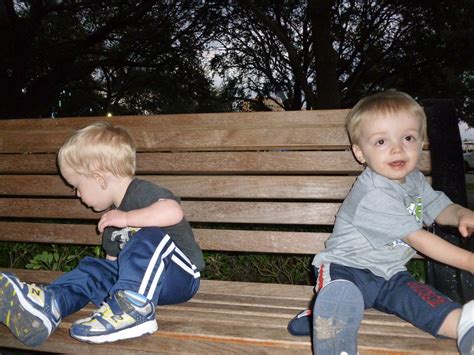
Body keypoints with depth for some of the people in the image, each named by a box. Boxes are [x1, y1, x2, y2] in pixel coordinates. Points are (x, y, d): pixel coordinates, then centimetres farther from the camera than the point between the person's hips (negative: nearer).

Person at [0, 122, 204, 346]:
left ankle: (133, 309, -42)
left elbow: (173, 211, -37)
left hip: (180, 275, -9)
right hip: (148, 280, 9)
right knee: (92, 269, -1)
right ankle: (45, 305, -24)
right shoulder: (111, 215, 14)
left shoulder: (142, 191, -15)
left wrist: (127, 218, -30)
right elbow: (113, 260, 22)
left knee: (149, 239, -33)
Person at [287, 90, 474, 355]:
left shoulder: (415, 180, 7)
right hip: (348, 268, -7)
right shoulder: (373, 195, -23)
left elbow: (441, 208, 19)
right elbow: (418, 238, -20)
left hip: (389, 275, 7)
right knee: (340, 297, -38)